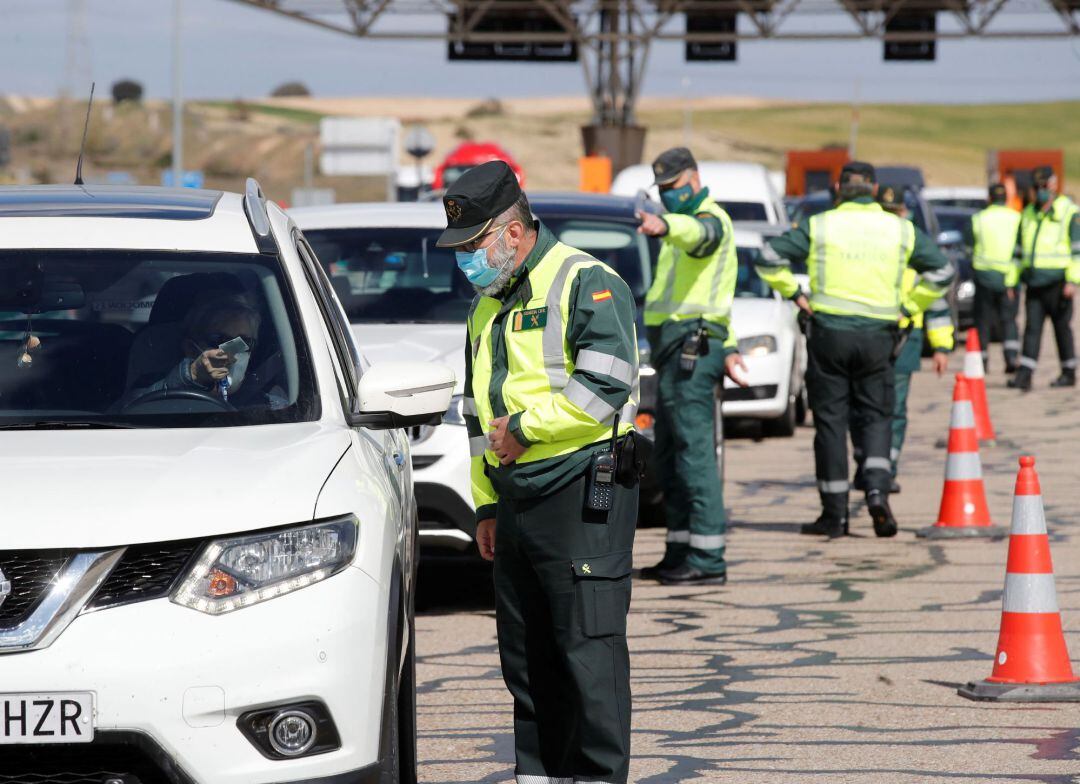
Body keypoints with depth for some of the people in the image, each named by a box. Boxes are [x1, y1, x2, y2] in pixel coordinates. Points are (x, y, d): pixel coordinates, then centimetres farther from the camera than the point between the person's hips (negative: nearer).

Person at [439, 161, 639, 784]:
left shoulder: (587, 283, -8)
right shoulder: (489, 303, 20)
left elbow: (605, 384, -20)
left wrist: (525, 427, -12)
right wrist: (486, 504, 20)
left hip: (583, 495, -8)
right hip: (517, 499, 9)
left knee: (589, 650, -8)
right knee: (526, 656, 10)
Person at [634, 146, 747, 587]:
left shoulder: (710, 218, -9)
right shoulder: (693, 223, 26)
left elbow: (698, 232, -37)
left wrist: (664, 226, -58)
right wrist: (726, 347, 33)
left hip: (689, 345, -11)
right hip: (674, 349, 11)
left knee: (694, 449, -13)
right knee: (669, 454, 14)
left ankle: (708, 559, -16)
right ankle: (681, 552, 19)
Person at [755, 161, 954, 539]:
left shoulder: (819, 226, -1)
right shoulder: (900, 230, 5)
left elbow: (769, 258, -5)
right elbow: (941, 272, 5)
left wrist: (794, 295, 4)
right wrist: (907, 307, 9)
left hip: (829, 332, -1)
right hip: (878, 336, 1)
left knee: (830, 420, 4)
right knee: (875, 417, 12)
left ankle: (835, 514, 5)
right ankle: (877, 490, -12)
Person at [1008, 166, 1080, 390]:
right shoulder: (1028, 214, 15)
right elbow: (1019, 249, 22)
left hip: (1056, 282, -5)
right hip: (1033, 283, 5)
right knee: (1031, 328, -1)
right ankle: (1024, 376, -6)